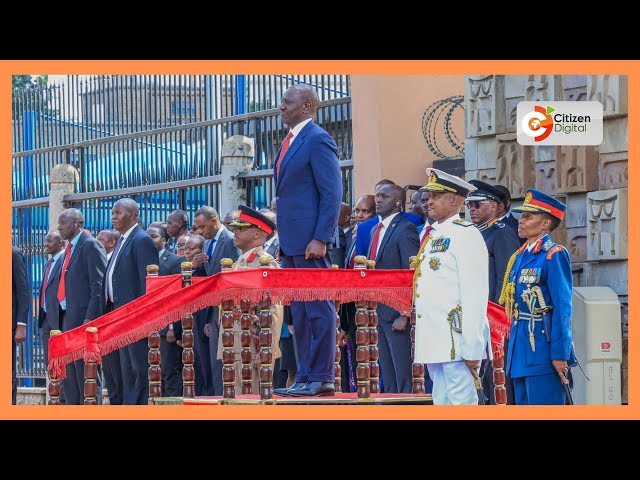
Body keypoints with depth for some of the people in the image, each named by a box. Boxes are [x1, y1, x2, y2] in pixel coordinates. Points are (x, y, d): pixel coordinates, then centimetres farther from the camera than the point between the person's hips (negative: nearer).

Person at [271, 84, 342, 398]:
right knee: (299, 313, 10)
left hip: (310, 240, -10)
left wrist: (320, 239, -21)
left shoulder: (317, 140, -10)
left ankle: (321, 379, -5)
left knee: (318, 309, -6)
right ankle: (305, 377, 14)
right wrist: (284, 242, 16)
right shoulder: (290, 142, 18)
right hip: (292, 242, 10)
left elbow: (332, 193, -15)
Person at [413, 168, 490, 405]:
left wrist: (472, 348, -19)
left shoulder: (466, 235, -9)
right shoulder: (432, 236, 18)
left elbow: (475, 296, -15)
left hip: (456, 339, -9)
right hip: (435, 342, 9)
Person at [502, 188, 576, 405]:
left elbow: (562, 307, -14)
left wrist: (560, 354, -18)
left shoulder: (554, 255, -10)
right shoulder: (519, 257, 15)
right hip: (521, 350, 9)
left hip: (542, 350, -9)